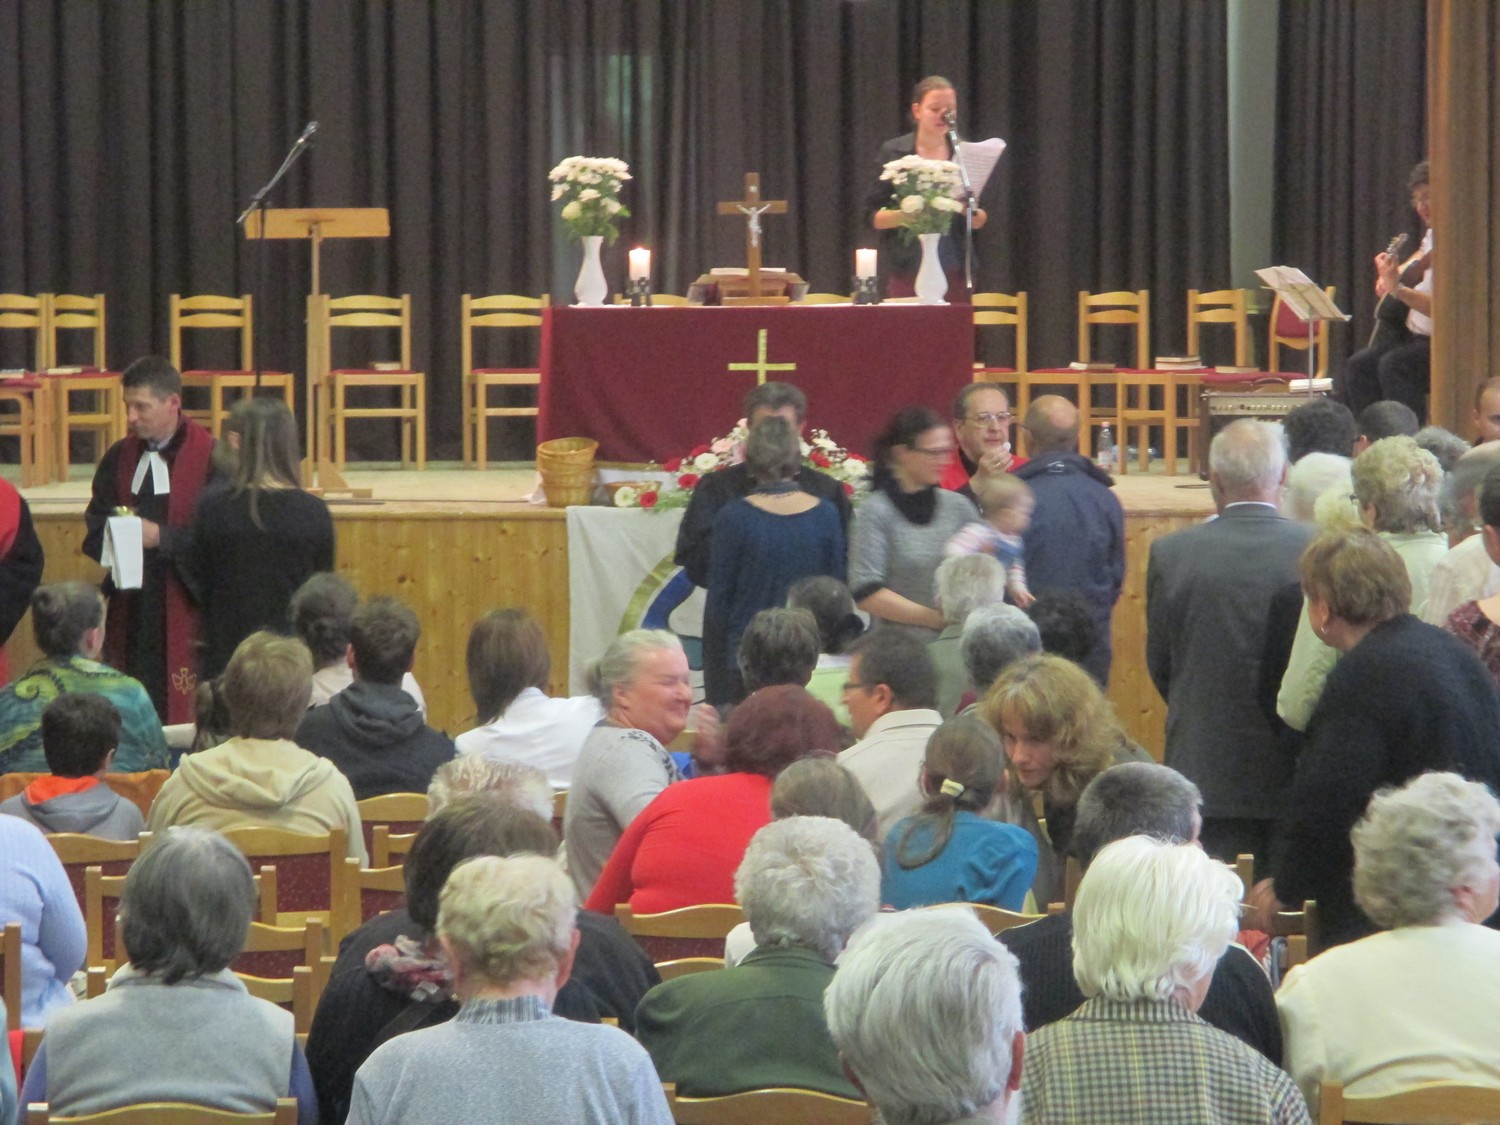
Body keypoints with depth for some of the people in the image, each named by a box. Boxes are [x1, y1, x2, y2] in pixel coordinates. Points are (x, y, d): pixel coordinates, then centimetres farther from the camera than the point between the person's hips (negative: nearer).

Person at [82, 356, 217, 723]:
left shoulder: (210, 457, -7)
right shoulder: (119, 457, 11)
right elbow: (94, 530, 13)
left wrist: (161, 536, -17)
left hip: (186, 609, -5)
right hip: (130, 611, 5)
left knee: (185, 716, -5)